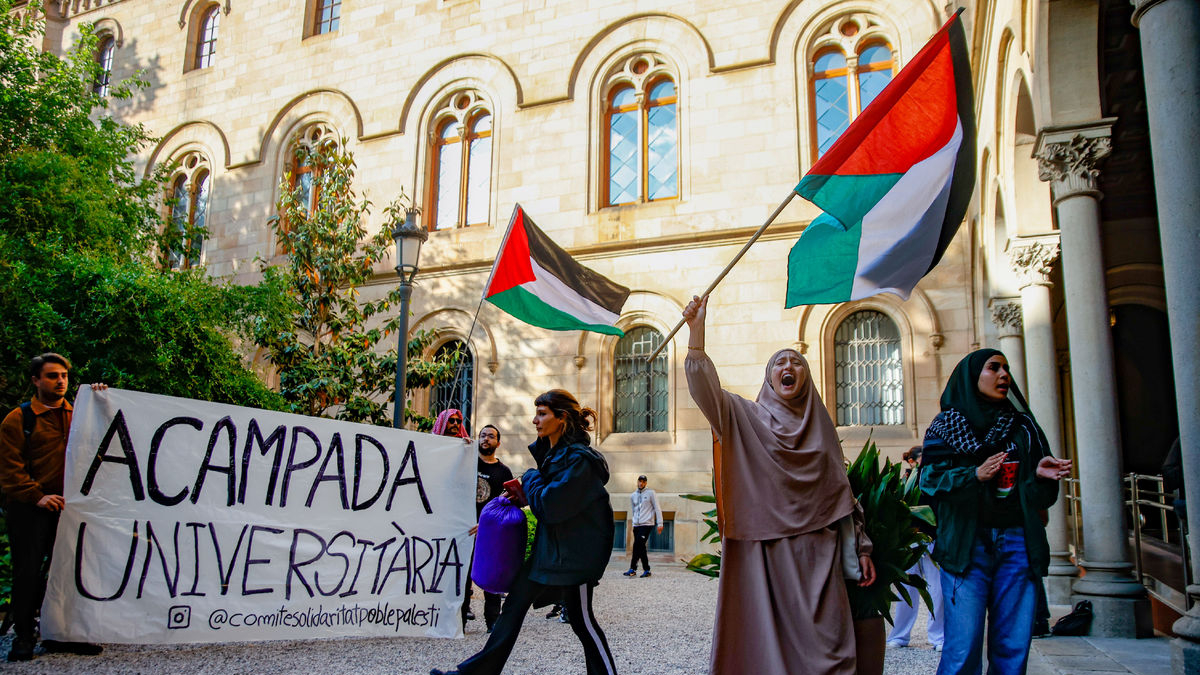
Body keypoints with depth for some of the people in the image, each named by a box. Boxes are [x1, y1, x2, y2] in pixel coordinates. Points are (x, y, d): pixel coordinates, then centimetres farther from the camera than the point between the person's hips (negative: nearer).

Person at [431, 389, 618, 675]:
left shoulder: (579, 458, -21)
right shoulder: (548, 451, 9)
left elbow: (550, 506, -25)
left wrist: (531, 476, -9)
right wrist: (524, 493, 2)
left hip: (575, 552, -9)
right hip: (549, 545, 9)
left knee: (581, 619, 3)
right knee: (514, 605, 11)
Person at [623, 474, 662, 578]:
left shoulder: (650, 493, 2)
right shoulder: (633, 496, 16)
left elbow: (657, 508, 0)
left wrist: (660, 523, -6)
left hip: (647, 524, -5)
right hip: (636, 525, 5)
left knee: (638, 545, -17)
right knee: (640, 547, 3)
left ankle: (633, 569, -15)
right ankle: (646, 570, 9)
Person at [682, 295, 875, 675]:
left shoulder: (820, 425, 13)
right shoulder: (745, 417, 5)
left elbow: (841, 489, 15)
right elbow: (705, 389, -13)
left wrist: (860, 546, 10)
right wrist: (696, 332, -23)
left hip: (815, 554, 2)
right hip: (759, 550, -2)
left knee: (820, 644, -1)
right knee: (760, 642, 1)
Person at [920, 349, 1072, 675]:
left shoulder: (1022, 425, 17)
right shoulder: (946, 425, 7)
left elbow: (1040, 496, 14)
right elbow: (930, 479, -4)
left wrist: (1040, 475, -7)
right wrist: (975, 475, -19)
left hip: (1017, 543, 3)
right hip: (967, 543, -3)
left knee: (1013, 648, 2)